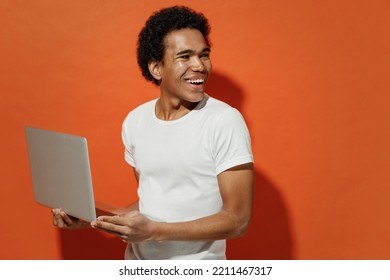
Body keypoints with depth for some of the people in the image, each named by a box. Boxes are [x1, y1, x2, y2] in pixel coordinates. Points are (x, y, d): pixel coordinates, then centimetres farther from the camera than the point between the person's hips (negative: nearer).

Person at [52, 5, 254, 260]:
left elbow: (238, 220, -19)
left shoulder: (225, 121, -19)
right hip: (138, 261, 5)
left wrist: (154, 231, -26)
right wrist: (94, 218, -5)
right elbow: (150, 200, 8)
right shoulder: (135, 121, -2)